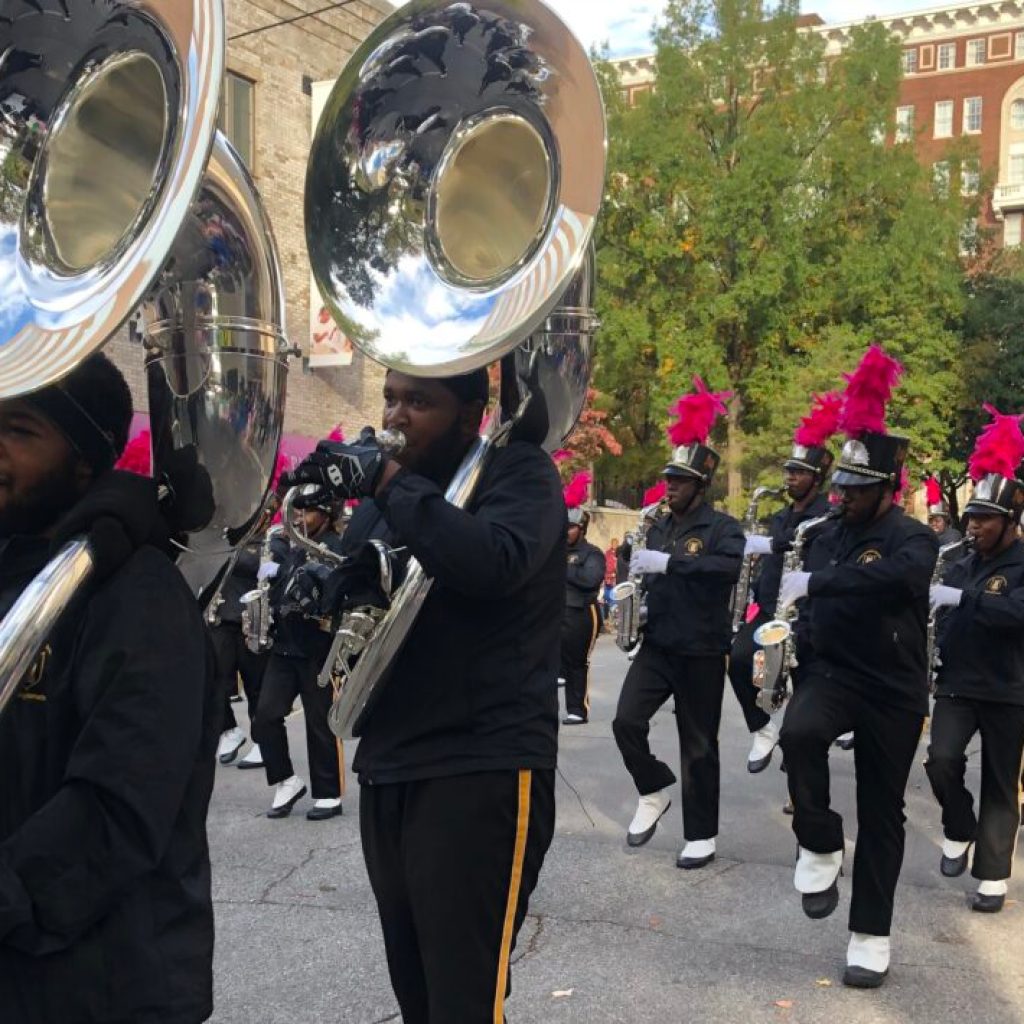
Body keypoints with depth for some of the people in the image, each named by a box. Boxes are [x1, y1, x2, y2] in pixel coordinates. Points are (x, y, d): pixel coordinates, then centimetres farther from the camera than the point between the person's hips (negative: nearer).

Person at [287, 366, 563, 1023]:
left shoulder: (517, 470, -5)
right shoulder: (384, 495, 17)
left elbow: (495, 563, -25)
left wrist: (387, 481, -22)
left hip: (483, 771, -7)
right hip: (386, 767, 7)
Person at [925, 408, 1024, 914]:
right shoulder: (958, 567, 9)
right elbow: (943, 621, 15)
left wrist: (963, 598, -33)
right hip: (956, 684, 4)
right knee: (941, 759, -15)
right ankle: (959, 831, 10)